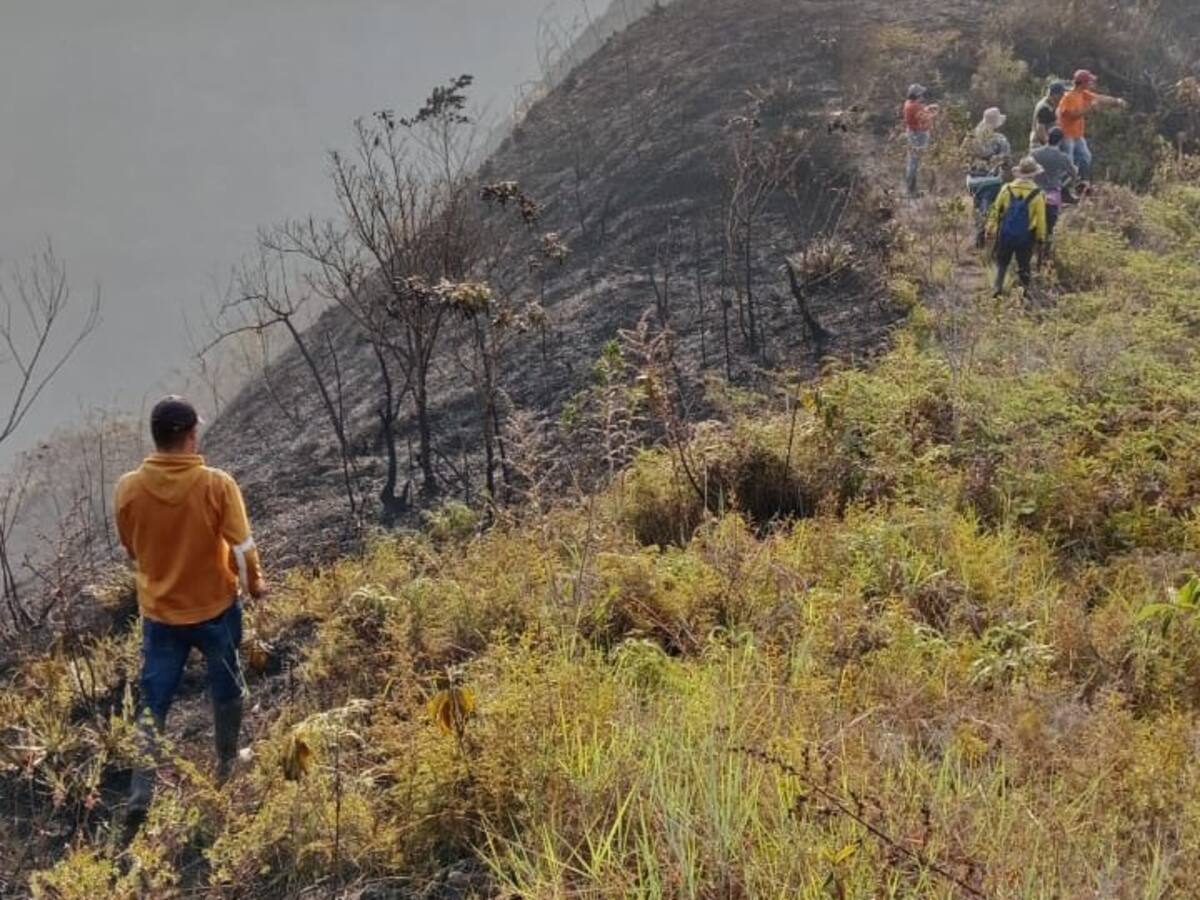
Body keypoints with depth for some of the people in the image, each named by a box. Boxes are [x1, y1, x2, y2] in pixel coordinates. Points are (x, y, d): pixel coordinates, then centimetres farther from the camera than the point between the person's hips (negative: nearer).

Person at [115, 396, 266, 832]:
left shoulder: (128, 488, -12)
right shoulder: (217, 485, -20)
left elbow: (131, 548, 3)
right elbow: (242, 547, -14)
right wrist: (255, 584, 6)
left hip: (159, 610, 2)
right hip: (216, 606, -1)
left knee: (153, 702, 10)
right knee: (226, 688, 20)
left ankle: (142, 792, 6)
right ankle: (227, 766, 36)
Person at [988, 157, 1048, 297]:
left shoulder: (1007, 189, -4)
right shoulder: (1037, 194, -8)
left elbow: (995, 210, 0)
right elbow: (1041, 219, -5)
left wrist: (992, 228, 10)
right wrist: (1041, 238, 5)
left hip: (1005, 234, 1)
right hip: (1026, 237, -1)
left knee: (1002, 262, 15)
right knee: (1024, 265, 11)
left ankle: (998, 287, 2)